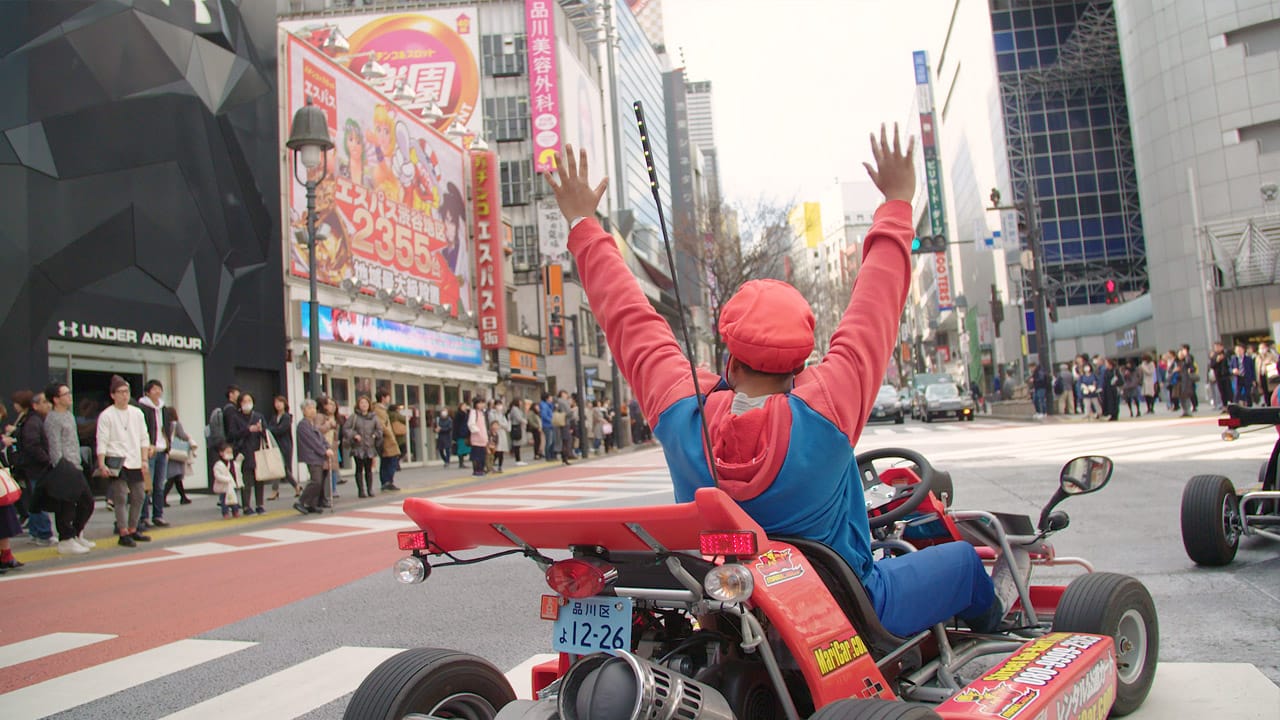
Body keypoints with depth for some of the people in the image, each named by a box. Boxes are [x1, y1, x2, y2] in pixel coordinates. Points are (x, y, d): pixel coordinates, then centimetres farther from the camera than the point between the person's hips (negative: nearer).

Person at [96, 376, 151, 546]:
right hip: (117, 462, -5)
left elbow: (144, 438, 12)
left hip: (136, 462, 5)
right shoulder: (106, 415, -3)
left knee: (139, 497, 8)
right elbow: (102, 442, -7)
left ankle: (132, 530, 21)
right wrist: (101, 465, -15)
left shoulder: (137, 413, 11)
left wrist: (144, 460, 5)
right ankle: (123, 533, 1)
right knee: (120, 498, -5)